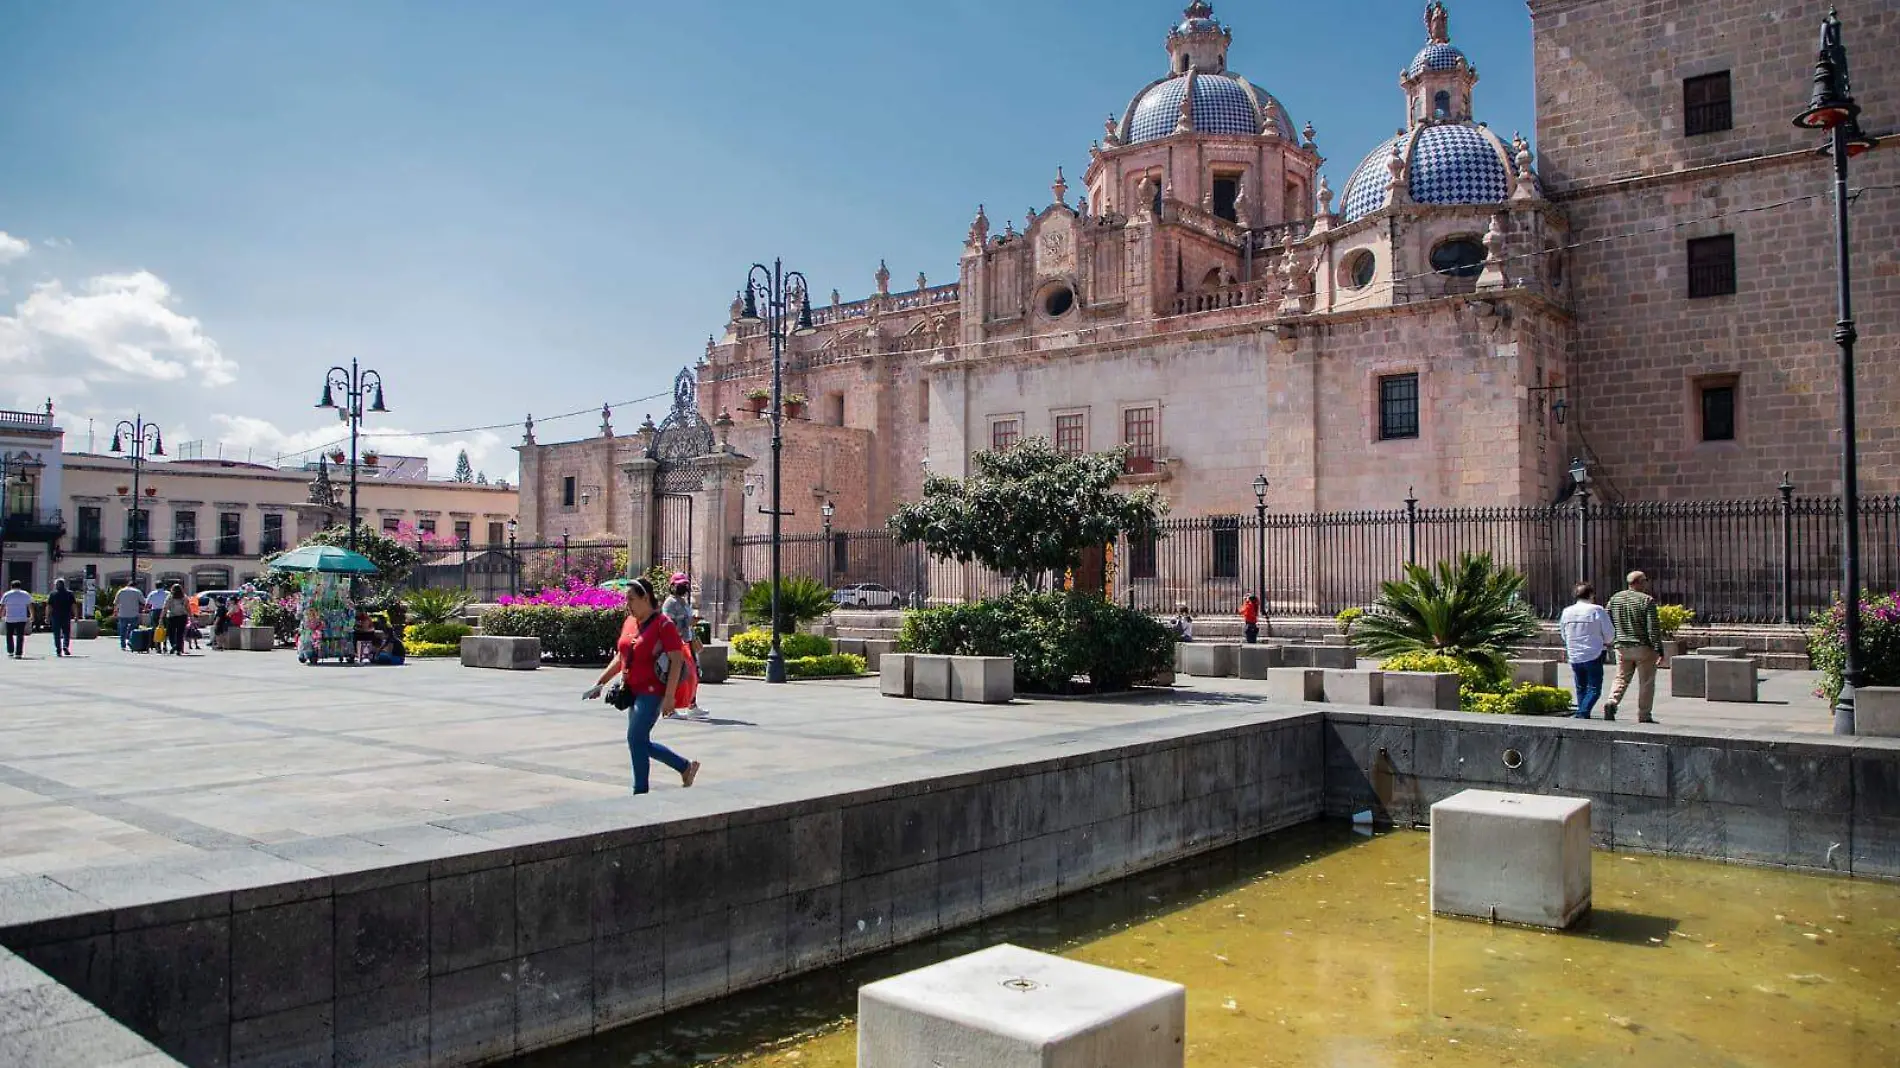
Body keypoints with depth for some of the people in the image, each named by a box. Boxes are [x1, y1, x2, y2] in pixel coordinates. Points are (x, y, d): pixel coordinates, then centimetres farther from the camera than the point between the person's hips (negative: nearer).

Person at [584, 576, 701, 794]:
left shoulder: (663, 624, -13)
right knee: (642, 742, 12)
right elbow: (620, 658, 20)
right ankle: (686, 766, 26)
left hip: (652, 692, -9)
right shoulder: (629, 623, 11)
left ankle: (640, 791, 2)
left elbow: (677, 660, -18)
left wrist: (669, 696, -23)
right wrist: (600, 682, 13)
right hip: (634, 692, 9)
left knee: (636, 738, -10)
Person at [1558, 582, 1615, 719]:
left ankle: (1582, 714, 19)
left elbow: (1563, 634, 12)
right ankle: (1583, 713, -16)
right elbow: (1610, 633, -6)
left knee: (1581, 689, 17)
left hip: (1574, 656, 5)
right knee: (1594, 689, 0)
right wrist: (1607, 643, 15)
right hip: (1594, 656, -5)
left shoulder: (1566, 612, 3)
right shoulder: (1597, 610, -10)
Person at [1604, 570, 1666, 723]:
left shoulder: (1615, 598, 5)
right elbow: (1653, 628, -15)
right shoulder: (1647, 600, -11)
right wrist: (1659, 651, -13)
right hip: (1644, 647, -4)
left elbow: (1607, 623, 7)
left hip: (1622, 647, 4)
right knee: (1646, 682, 6)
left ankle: (1611, 702, -12)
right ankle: (1644, 716, 10)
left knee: (1621, 678, 11)